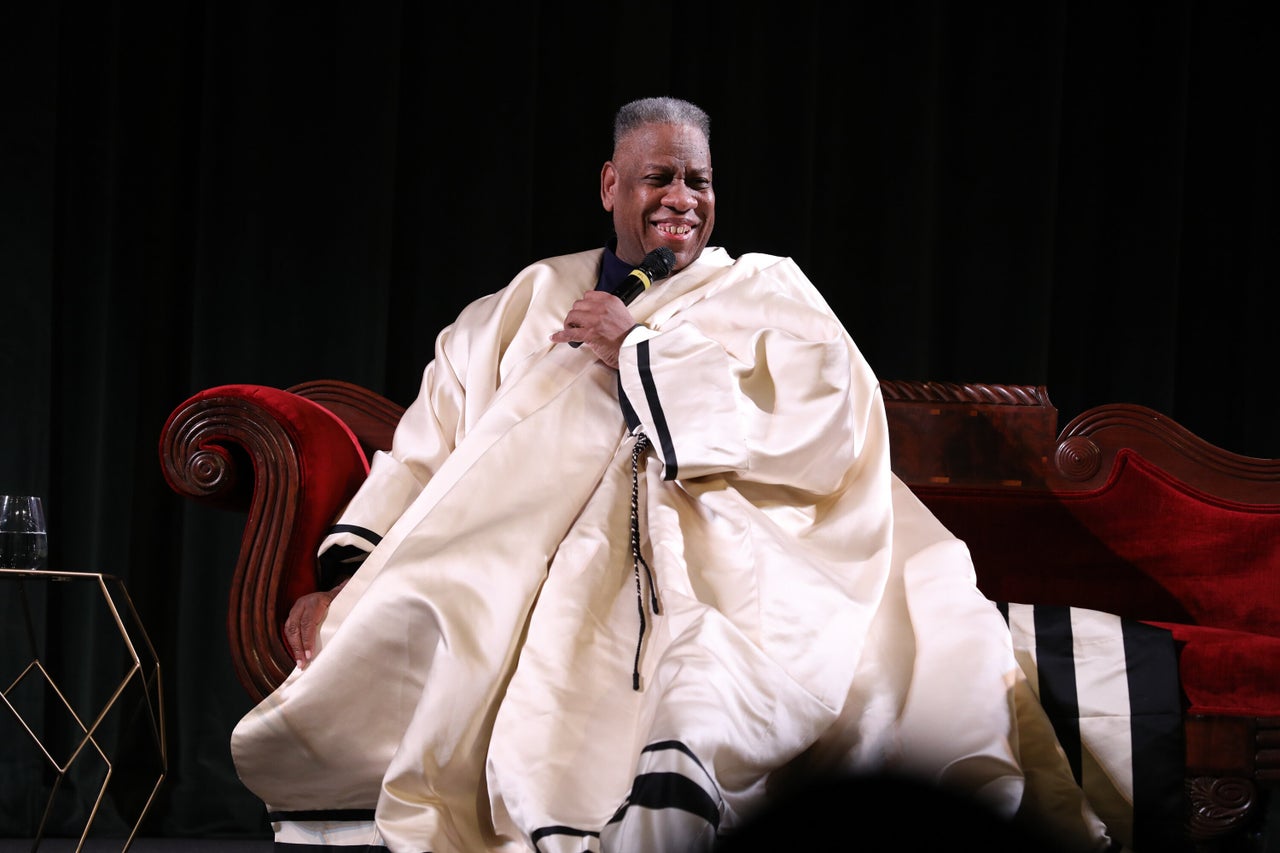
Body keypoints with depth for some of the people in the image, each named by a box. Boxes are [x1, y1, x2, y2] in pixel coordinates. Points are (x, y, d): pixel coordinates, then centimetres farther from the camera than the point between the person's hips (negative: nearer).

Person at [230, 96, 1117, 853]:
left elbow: (821, 430, -1)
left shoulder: (768, 294, 18)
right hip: (513, 562, 3)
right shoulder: (534, 299, 26)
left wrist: (640, 353, 1)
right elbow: (429, 446, 20)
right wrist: (346, 577, 4)